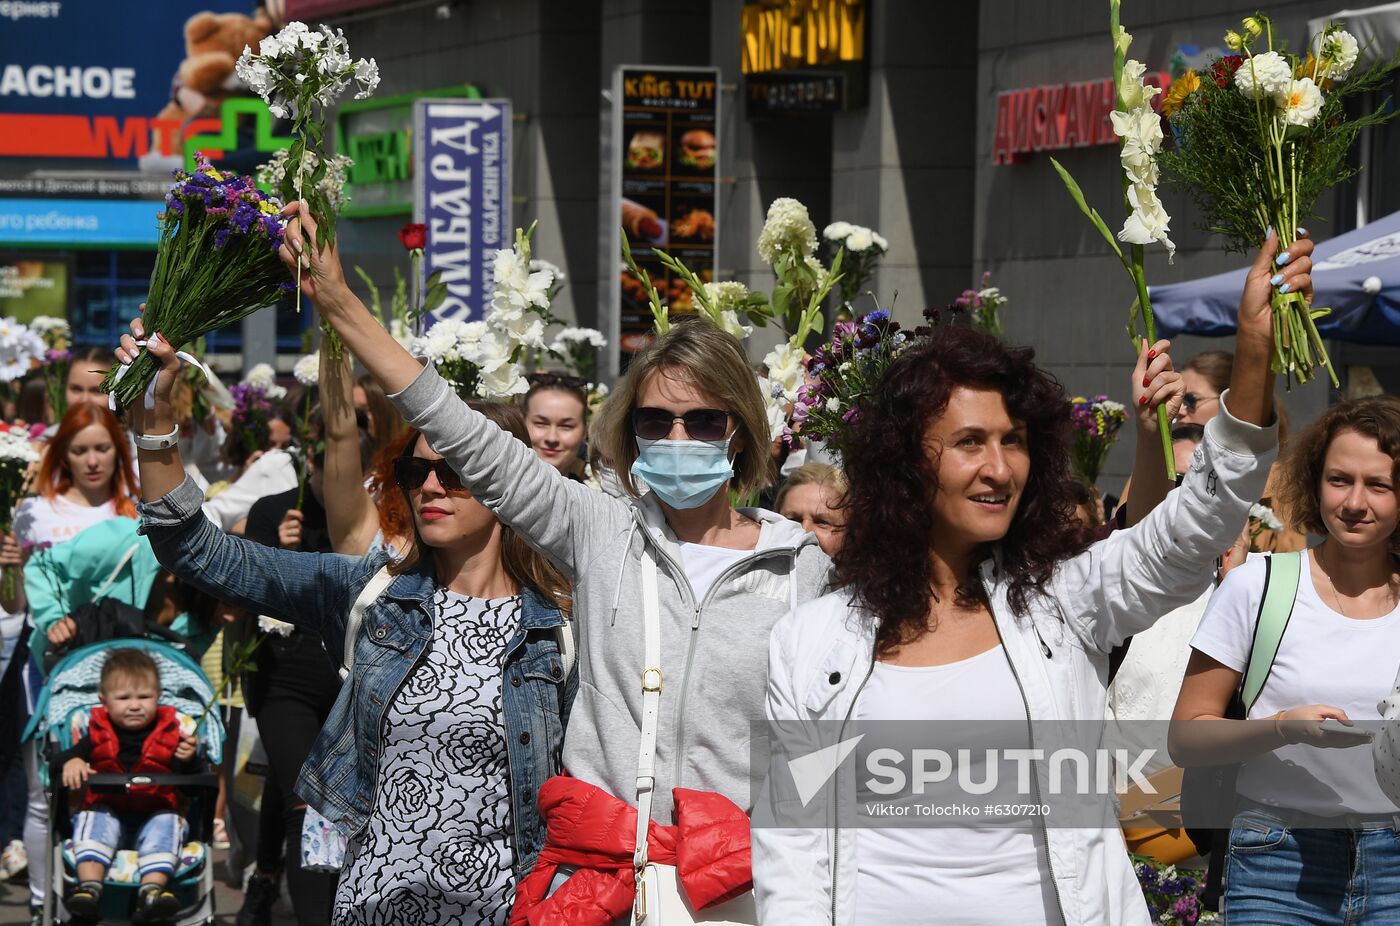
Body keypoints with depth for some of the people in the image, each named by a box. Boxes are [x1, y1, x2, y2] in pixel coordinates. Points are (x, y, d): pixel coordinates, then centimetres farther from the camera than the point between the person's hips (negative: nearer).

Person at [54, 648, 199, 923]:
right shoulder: (98, 735, 6)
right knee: (93, 820, -28)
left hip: (156, 812, -1)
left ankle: (152, 891, -45)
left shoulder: (169, 734, 2)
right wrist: (71, 762, -23)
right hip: (107, 809, 1)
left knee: (166, 825, -30)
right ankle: (89, 887, -41)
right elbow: (61, 759, 1)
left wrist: (186, 760, -23)